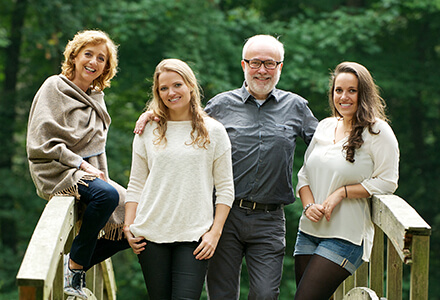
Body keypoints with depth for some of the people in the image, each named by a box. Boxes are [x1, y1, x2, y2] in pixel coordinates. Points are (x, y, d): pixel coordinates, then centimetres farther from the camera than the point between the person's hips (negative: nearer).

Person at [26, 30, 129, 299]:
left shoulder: (96, 97, 19)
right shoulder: (55, 88, -4)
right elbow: (41, 143, -13)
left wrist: (100, 174, 7)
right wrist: (81, 166, -17)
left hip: (89, 173, 8)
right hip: (57, 172, -8)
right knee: (107, 195, -35)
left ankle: (76, 265, 0)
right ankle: (75, 267, -24)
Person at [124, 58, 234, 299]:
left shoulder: (213, 132, 4)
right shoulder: (148, 131, 10)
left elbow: (225, 188, 4)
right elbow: (136, 184, 13)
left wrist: (215, 232, -5)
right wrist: (128, 226, 3)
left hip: (194, 236, -2)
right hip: (151, 234, 2)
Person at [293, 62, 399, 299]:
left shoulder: (378, 131, -6)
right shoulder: (325, 127, 13)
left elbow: (387, 181, -10)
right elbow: (304, 174, 16)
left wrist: (341, 193, -15)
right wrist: (309, 205, -3)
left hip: (346, 236, -6)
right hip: (309, 231, 6)